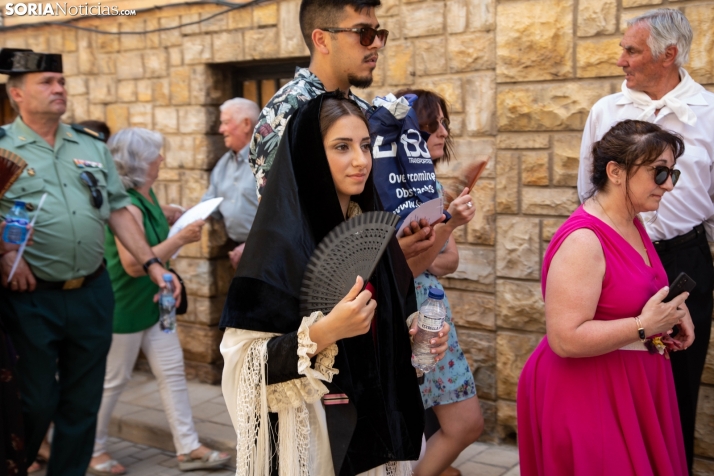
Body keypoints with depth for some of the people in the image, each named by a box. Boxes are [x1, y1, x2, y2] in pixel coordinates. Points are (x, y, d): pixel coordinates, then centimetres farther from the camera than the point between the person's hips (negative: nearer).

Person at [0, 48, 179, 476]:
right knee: (35, 404, 5)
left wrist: (152, 263, 4)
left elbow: (118, 210, 12)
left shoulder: (91, 146, 11)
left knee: (83, 402, 12)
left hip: (93, 293, 4)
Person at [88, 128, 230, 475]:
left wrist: (177, 221, 7)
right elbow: (133, 264, -31)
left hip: (154, 302, 9)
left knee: (173, 372, 8)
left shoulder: (147, 195, 6)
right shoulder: (126, 206, -23)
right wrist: (180, 239, -26)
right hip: (125, 307, -9)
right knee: (113, 380, 6)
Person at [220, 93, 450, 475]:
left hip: (376, 420, 6)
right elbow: (246, 363, -18)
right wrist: (324, 332, -29)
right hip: (313, 432, -6)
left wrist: (420, 338, -4)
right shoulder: (280, 239, -16)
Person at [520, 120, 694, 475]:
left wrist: (672, 309, 5)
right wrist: (644, 326, -25)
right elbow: (565, 339, -29)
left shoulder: (632, 223, 5)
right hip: (587, 390, -10)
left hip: (632, 381, 10)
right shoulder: (582, 241, -25)